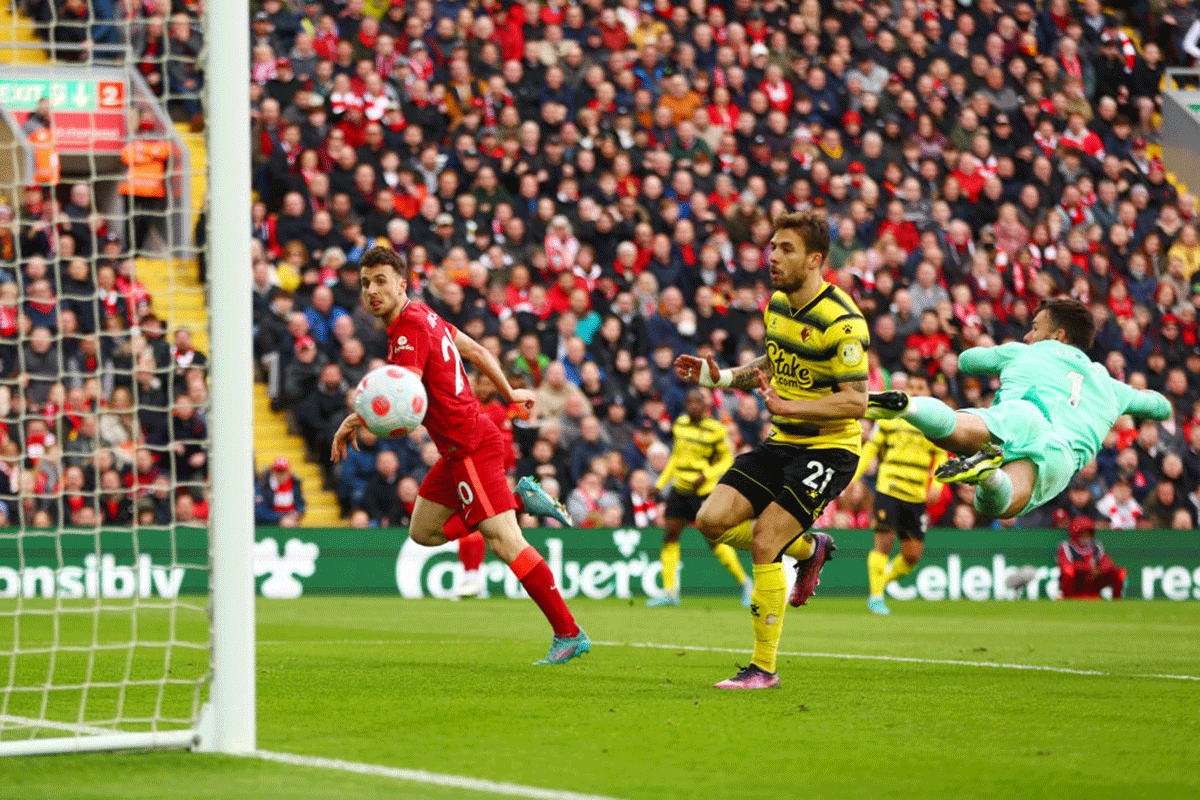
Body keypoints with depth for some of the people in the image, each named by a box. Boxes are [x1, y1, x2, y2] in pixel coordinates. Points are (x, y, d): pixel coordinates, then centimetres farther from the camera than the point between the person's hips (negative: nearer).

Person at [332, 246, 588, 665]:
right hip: (457, 450, 10)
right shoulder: (424, 316, 11)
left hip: (470, 447, -10)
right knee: (423, 531, 17)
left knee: (504, 541, -13)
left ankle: (569, 633, -13)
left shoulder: (410, 330, -18)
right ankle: (521, 497, 18)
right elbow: (477, 350, 23)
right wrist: (509, 393, 31)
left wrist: (352, 421, -25)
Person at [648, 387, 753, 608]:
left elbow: (728, 460, -3)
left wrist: (706, 475, -18)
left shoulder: (716, 430, -9)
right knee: (669, 536, -1)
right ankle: (669, 591, 5)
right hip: (679, 490, 6)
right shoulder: (680, 424, 8)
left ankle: (745, 583, 12)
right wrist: (661, 483, 18)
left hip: (703, 491, -6)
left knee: (714, 540, -7)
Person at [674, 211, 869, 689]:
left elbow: (855, 401, -22)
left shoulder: (841, 321, -20)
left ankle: (764, 668, -8)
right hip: (783, 441, 8)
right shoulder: (777, 305, 6)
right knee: (713, 520, -5)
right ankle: (809, 547, 21)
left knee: (763, 540, -18)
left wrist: (788, 406, -30)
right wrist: (720, 377, 9)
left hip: (828, 448, -8)